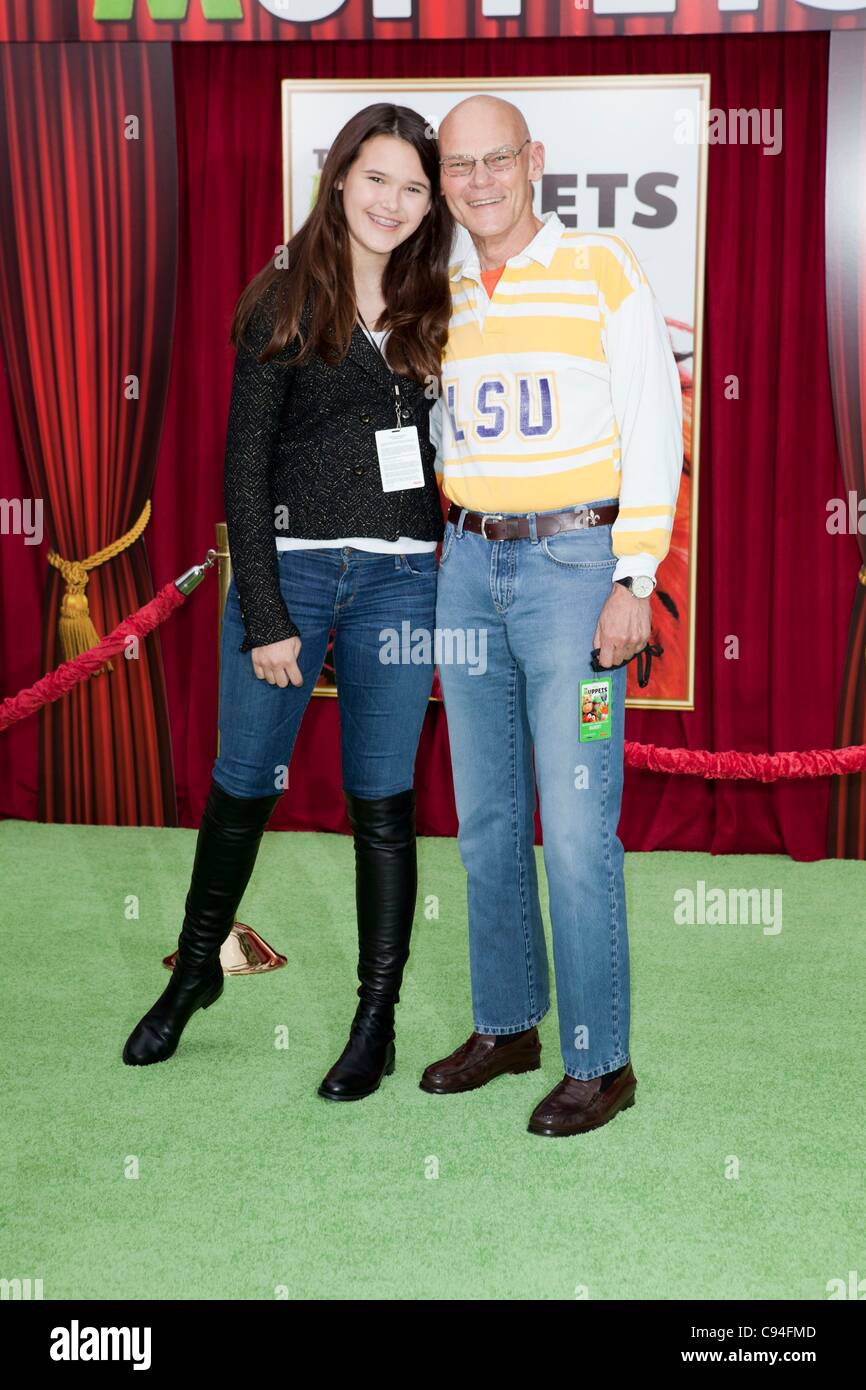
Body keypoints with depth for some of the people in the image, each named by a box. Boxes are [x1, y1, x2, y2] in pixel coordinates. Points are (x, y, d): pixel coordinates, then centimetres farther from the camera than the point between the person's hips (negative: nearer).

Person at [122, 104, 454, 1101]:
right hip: (287, 566, -1)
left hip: (399, 578, 2)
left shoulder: (432, 308, 8)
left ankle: (377, 1022, 16)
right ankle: (195, 971, 32)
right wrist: (264, 615, -9)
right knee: (243, 785, 8)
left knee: (382, 801, 5)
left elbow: (447, 443, 13)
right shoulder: (284, 302, 0)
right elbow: (245, 465, -3)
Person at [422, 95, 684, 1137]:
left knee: (576, 827, -7)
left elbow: (655, 430, -7)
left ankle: (600, 1062, 5)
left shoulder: (603, 272, -4)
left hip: (574, 563, -6)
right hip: (469, 564, 6)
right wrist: (434, 562, 13)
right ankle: (506, 1025, 25)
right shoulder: (442, 297, 12)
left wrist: (634, 581, -13)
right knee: (485, 816, 11)